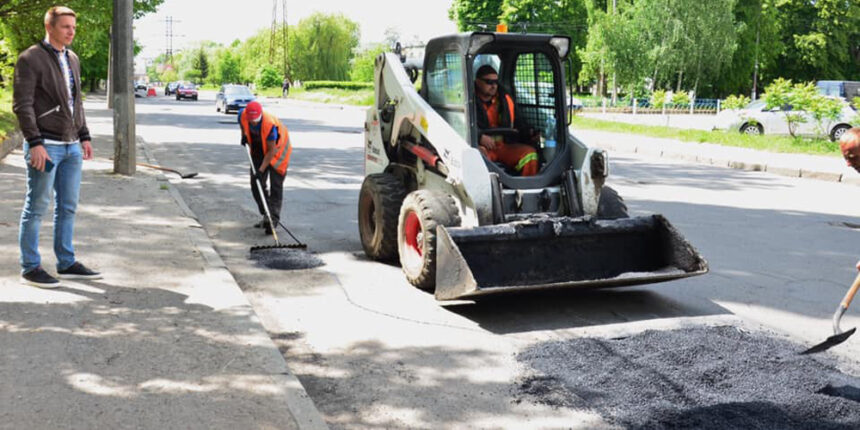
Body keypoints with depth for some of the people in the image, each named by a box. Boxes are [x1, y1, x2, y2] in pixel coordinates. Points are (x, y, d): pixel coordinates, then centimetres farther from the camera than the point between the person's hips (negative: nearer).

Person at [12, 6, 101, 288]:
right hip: (45, 145, -7)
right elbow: (22, 104, -13)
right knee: (37, 207, 0)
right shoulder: (30, 59, -9)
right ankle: (30, 268, 9)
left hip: (71, 146, 7)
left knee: (68, 206, 11)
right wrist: (35, 143, -20)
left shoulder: (72, 60, 14)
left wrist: (84, 137, 13)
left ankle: (66, 263, 19)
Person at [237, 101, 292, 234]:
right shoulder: (243, 115, -22)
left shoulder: (270, 124, -37)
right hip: (258, 150, 6)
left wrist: (261, 170, -32)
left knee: (275, 186, -12)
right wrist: (244, 135, 0)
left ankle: (273, 220, -14)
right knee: (256, 184, 5)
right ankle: (266, 216, 16)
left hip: (277, 149, -6)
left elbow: (271, 151, -30)